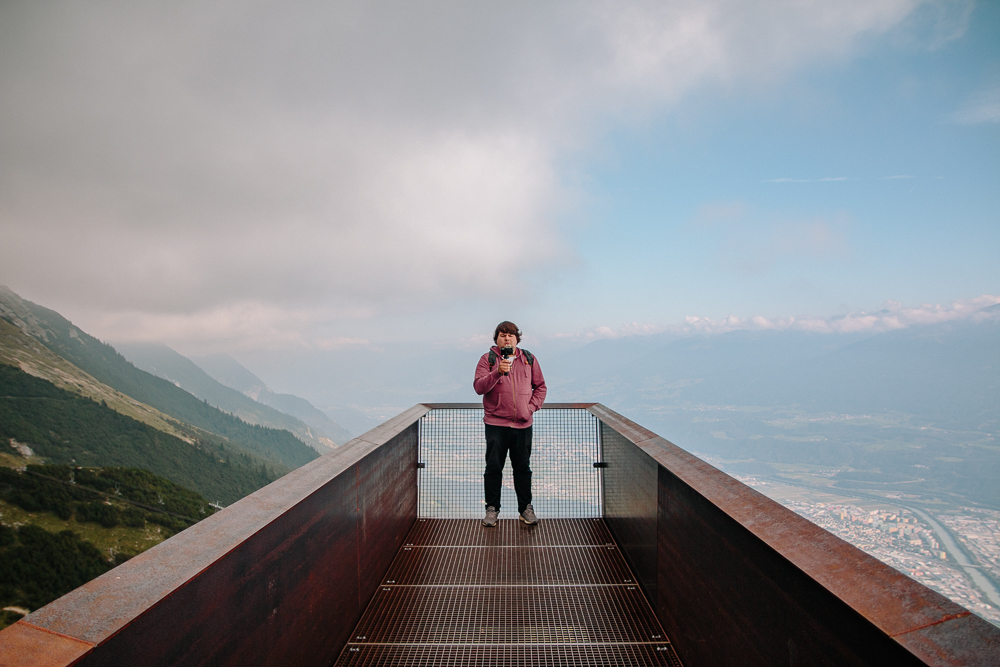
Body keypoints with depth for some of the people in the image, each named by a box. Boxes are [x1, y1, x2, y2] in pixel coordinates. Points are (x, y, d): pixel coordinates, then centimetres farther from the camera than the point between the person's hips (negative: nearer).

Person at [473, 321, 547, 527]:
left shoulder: (529, 359, 10)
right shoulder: (487, 359, 1)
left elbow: (540, 386, 15)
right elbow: (478, 387, -10)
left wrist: (532, 406, 1)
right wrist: (498, 373, -24)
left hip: (523, 424, 2)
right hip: (496, 424, -2)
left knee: (523, 468, 9)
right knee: (493, 468, 3)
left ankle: (526, 508, 20)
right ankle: (492, 508, 15)